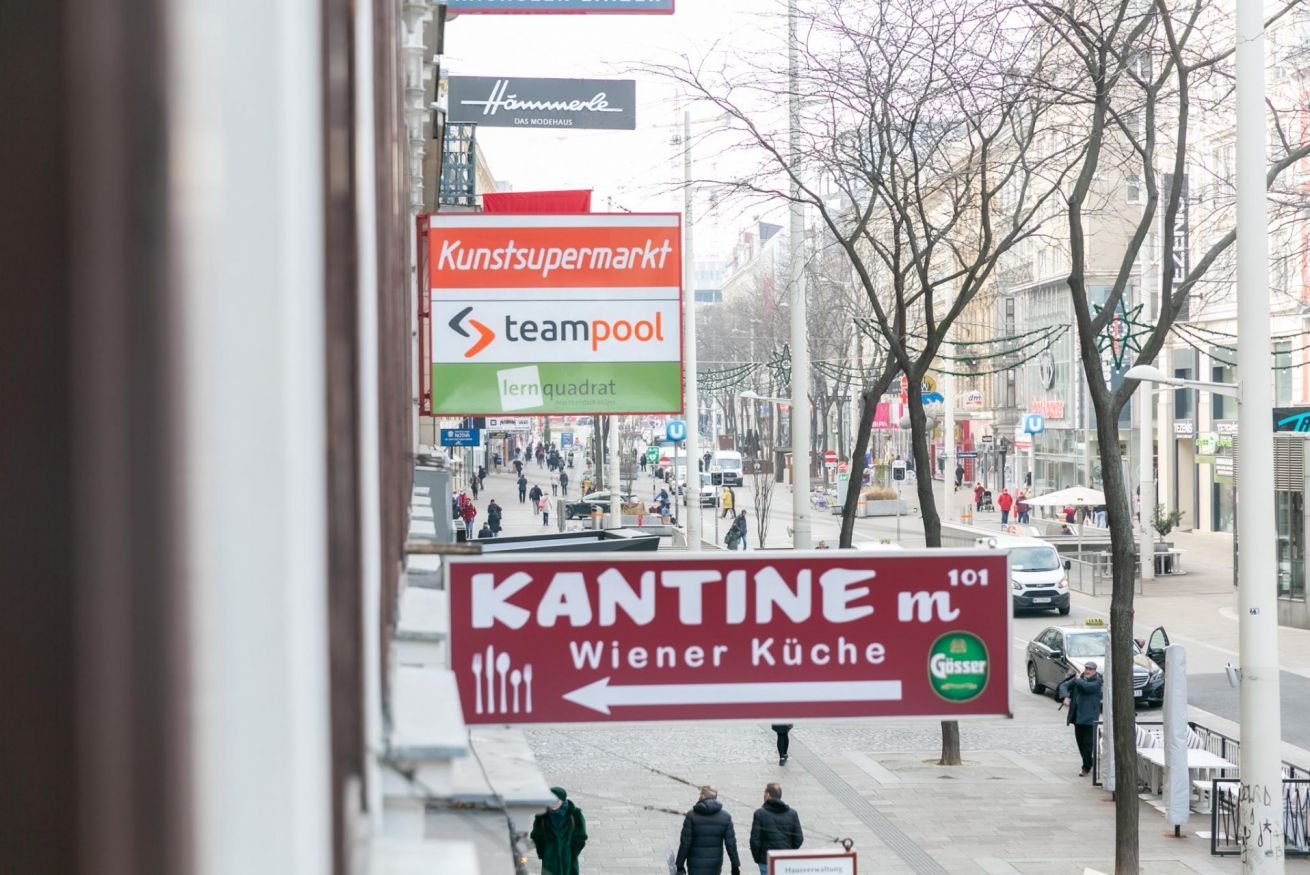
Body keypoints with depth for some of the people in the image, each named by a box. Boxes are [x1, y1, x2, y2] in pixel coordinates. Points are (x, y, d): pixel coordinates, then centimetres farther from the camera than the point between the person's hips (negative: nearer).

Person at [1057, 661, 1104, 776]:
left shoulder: (1097, 682, -6)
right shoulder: (1078, 678, 11)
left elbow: (1086, 687, -25)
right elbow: (1064, 686, 10)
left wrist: (1078, 680, -5)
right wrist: (1065, 697, -8)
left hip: (1089, 717, -6)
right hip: (1077, 716, 6)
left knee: (1088, 743, -7)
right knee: (1080, 742, 11)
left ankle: (1086, 768, 0)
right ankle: (1088, 764, 25)